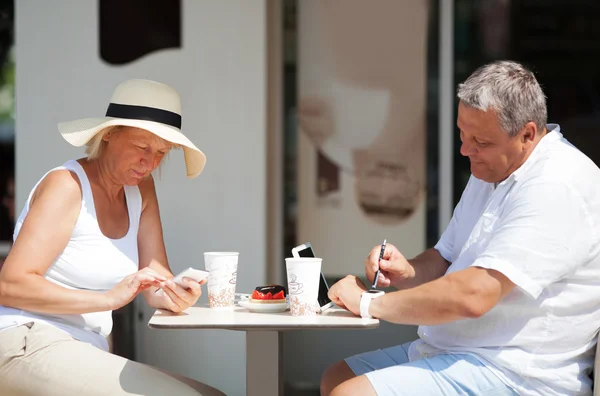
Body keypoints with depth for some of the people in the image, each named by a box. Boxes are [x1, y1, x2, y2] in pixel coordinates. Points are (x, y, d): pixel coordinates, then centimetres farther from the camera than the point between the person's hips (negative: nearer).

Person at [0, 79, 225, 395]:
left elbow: (157, 283, 6)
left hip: (86, 352, 8)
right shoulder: (67, 185, -10)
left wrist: (177, 296, -18)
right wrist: (109, 299, -26)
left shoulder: (141, 188, 11)